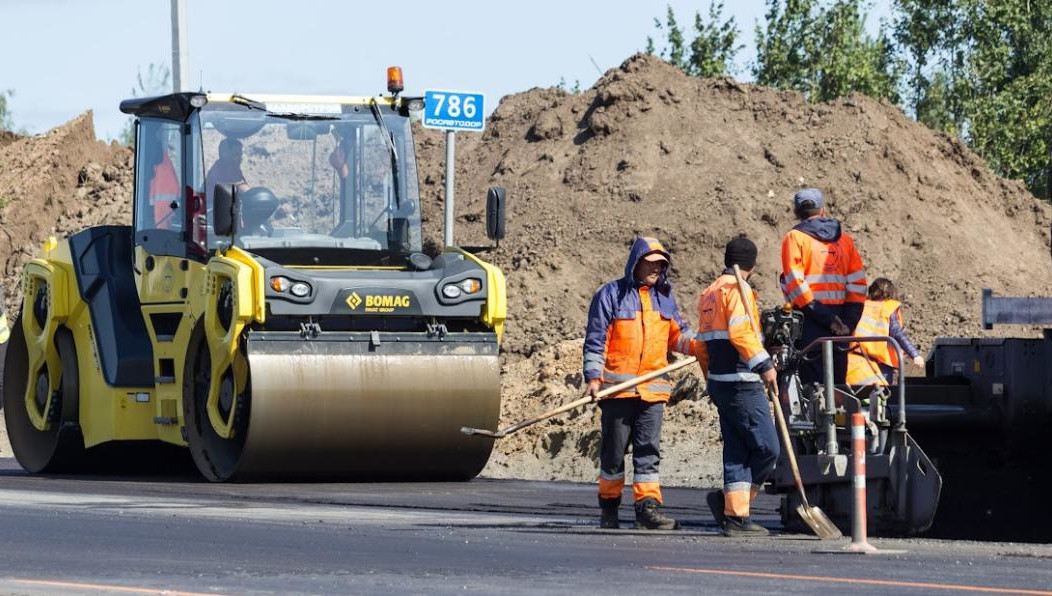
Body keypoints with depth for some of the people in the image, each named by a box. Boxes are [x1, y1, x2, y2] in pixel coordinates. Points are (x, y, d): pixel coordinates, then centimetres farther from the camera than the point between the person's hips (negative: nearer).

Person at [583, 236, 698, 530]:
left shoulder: (664, 297, 17)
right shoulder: (611, 295, 1)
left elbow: (677, 334, 19)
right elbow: (595, 339, -2)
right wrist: (593, 377, -10)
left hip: (653, 387, 4)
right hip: (618, 386, -4)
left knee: (649, 450, -3)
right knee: (614, 450, 3)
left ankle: (648, 506, -7)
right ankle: (609, 506, 15)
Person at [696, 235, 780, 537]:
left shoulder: (709, 293, 19)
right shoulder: (737, 289, -10)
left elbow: (702, 343, 22)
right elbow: (740, 332, -22)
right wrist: (764, 365, -19)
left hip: (720, 384, 10)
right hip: (741, 383, -10)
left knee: (737, 450, 9)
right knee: (766, 448, -6)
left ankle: (736, 515, 3)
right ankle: (731, 506, -7)